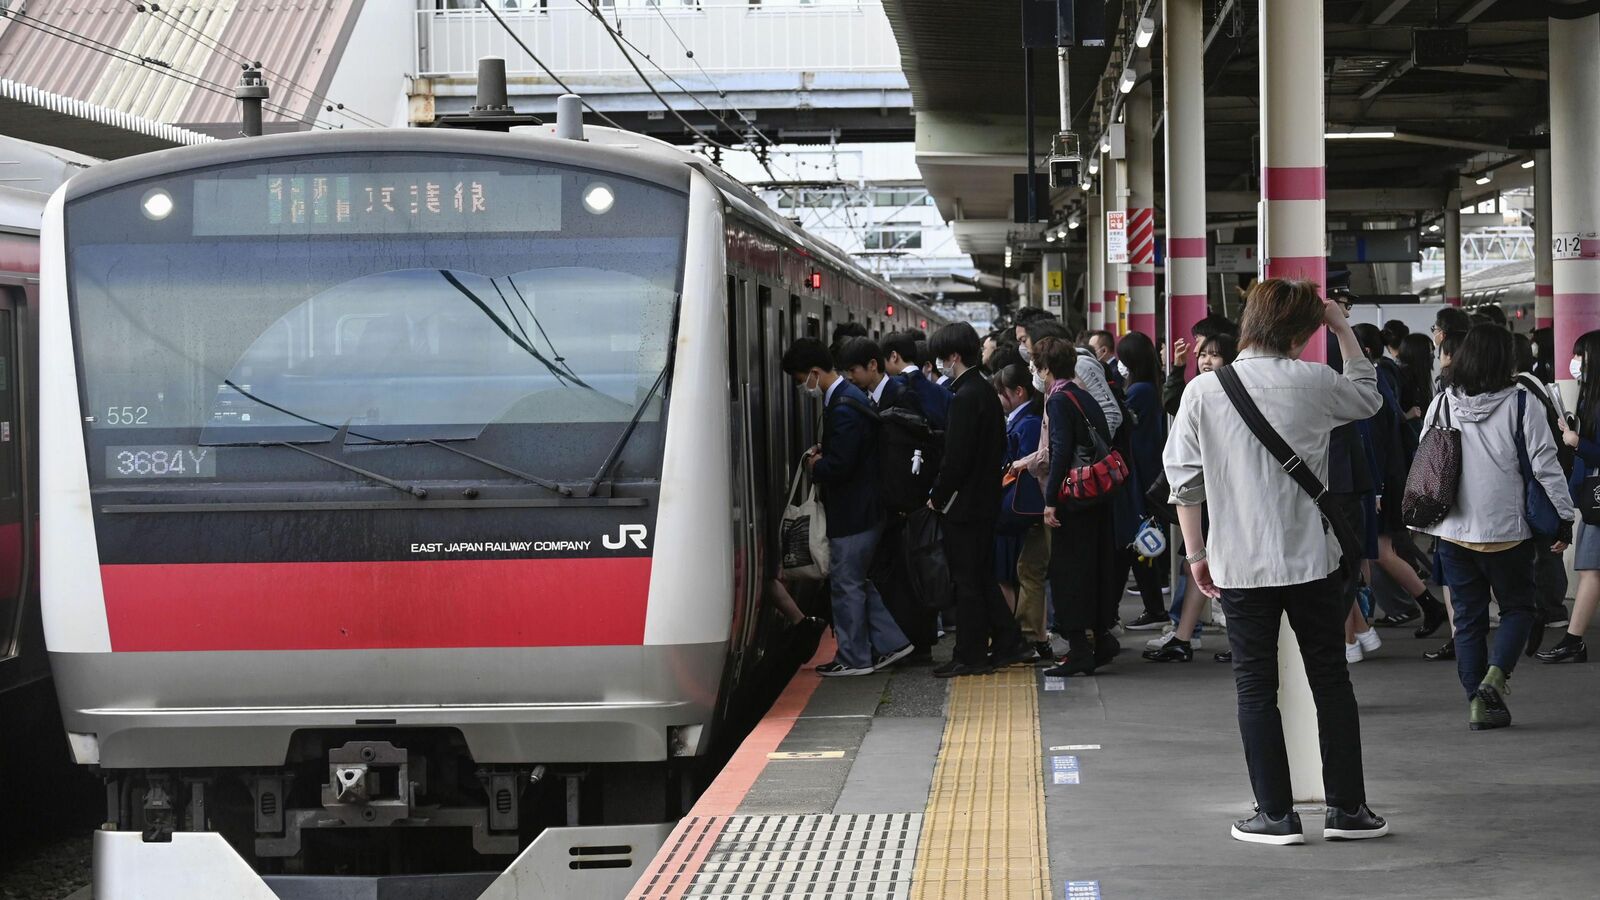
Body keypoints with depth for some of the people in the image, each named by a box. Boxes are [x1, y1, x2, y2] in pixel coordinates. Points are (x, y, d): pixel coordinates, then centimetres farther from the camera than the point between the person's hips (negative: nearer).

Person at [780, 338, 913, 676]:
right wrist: (823, 453, 8)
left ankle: (854, 658, 8)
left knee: (846, 583, 0)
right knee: (857, 581, 17)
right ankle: (889, 642, 19)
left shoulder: (843, 408, -22)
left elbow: (839, 466, -26)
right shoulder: (849, 396, 11)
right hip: (864, 508, 10)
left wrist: (816, 465, -7)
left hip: (852, 513, -10)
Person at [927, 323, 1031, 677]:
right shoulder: (986, 390, 9)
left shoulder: (966, 396, -19)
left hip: (964, 502, -9)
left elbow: (956, 457, -22)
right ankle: (1009, 643, 19)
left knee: (967, 581, -1)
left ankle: (971, 655, 5)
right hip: (986, 499, 9)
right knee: (982, 577, 17)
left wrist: (938, 497, -9)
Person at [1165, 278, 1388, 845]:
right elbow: (1369, 397, 17)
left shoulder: (1203, 391, -5)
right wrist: (1343, 330, 22)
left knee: (1256, 688, 7)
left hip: (1241, 565, 0)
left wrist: (1196, 554, 8)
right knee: (1331, 681, 12)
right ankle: (1348, 809, 17)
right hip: (1312, 560, 1)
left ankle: (1277, 815, 8)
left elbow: (1184, 479, -2)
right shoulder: (1313, 382, -5)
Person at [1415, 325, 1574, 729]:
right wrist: (1564, 517, 1)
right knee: (1518, 606, 13)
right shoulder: (1521, 404, -10)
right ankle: (1496, 674, -9)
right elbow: (1546, 466, -8)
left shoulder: (1441, 404, 1)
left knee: (1468, 617, 10)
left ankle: (1477, 701, 7)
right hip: (1506, 529, -3)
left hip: (1453, 530, 3)